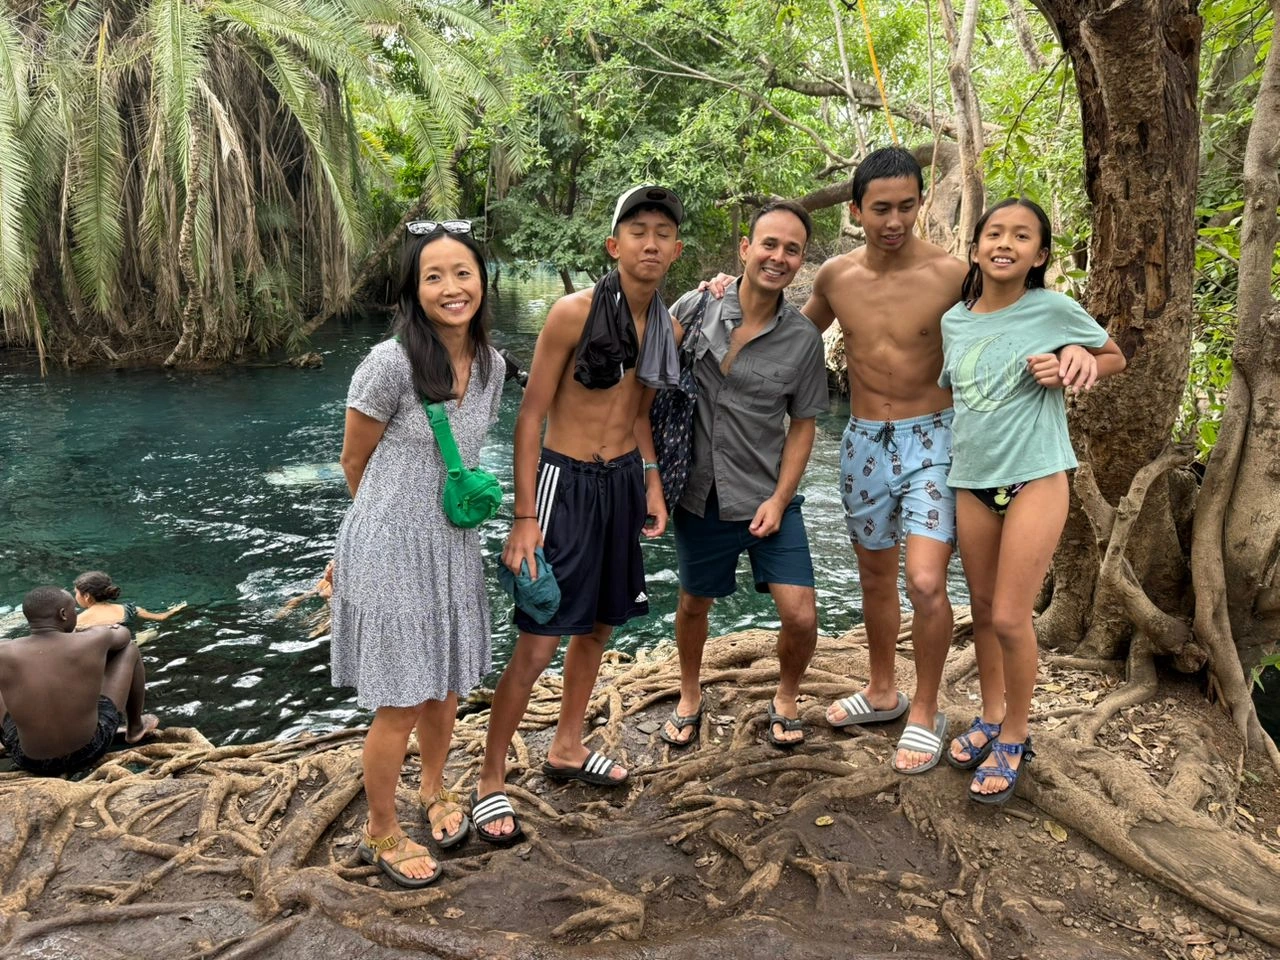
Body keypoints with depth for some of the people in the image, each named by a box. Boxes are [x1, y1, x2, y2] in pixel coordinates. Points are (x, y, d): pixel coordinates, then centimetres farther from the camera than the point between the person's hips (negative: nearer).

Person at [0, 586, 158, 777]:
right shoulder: (93, 641, -17)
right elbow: (123, 634, 8)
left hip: (31, 762, 1)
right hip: (89, 751, -1)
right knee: (130, 648, 14)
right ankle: (135, 727, 35)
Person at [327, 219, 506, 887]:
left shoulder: (490, 365, 0)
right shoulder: (390, 362, -20)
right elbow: (354, 462, -7)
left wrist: (443, 509, 12)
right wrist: (395, 517, 7)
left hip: (453, 546, 6)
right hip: (390, 551, -6)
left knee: (446, 688, 20)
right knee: (399, 705, 4)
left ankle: (434, 789, 47)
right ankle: (381, 833, 28)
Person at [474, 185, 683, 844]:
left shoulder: (666, 327, 4)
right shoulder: (575, 312, -15)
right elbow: (531, 415, -13)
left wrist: (652, 484, 8)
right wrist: (525, 519, -15)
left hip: (624, 481, 7)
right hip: (567, 481, -6)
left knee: (600, 624, 17)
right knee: (537, 642, -5)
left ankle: (566, 748, 37)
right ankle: (490, 780, 12)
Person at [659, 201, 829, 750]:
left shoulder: (803, 339, -6)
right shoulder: (695, 308, -6)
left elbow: (802, 426, 1)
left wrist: (779, 499, -9)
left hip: (769, 499, 0)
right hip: (699, 494, 1)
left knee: (800, 618, -4)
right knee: (694, 604, 17)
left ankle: (786, 700, 27)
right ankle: (689, 698, 44)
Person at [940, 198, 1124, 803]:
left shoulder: (1054, 310, -5)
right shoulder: (954, 320, 6)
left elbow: (1116, 358, 9)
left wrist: (1076, 361, -11)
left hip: (1035, 476, -4)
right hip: (971, 479, 4)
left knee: (1010, 618, -4)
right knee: (983, 608, 14)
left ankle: (1015, 738, 17)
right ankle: (991, 716, 33)